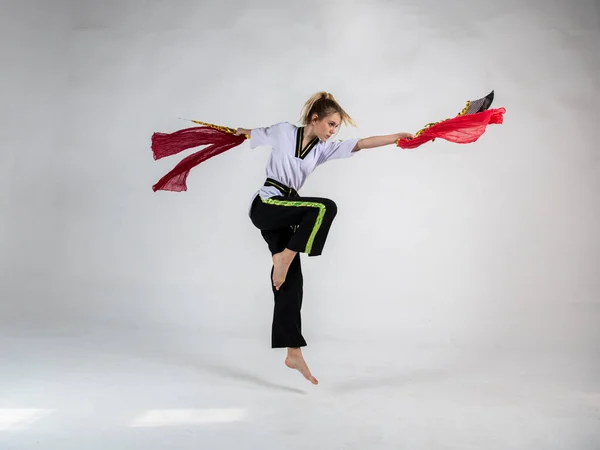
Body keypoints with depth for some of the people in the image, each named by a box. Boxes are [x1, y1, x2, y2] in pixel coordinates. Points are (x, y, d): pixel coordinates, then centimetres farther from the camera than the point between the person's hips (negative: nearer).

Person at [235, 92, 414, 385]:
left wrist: (398, 137, -6)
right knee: (325, 207, -26)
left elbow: (361, 144, 1)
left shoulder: (324, 149, 10)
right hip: (265, 206, -5)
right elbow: (252, 134, 17)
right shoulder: (283, 131, 0)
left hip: (280, 214, 5)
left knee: (291, 281, -1)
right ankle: (283, 257, -17)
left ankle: (294, 354, 3)